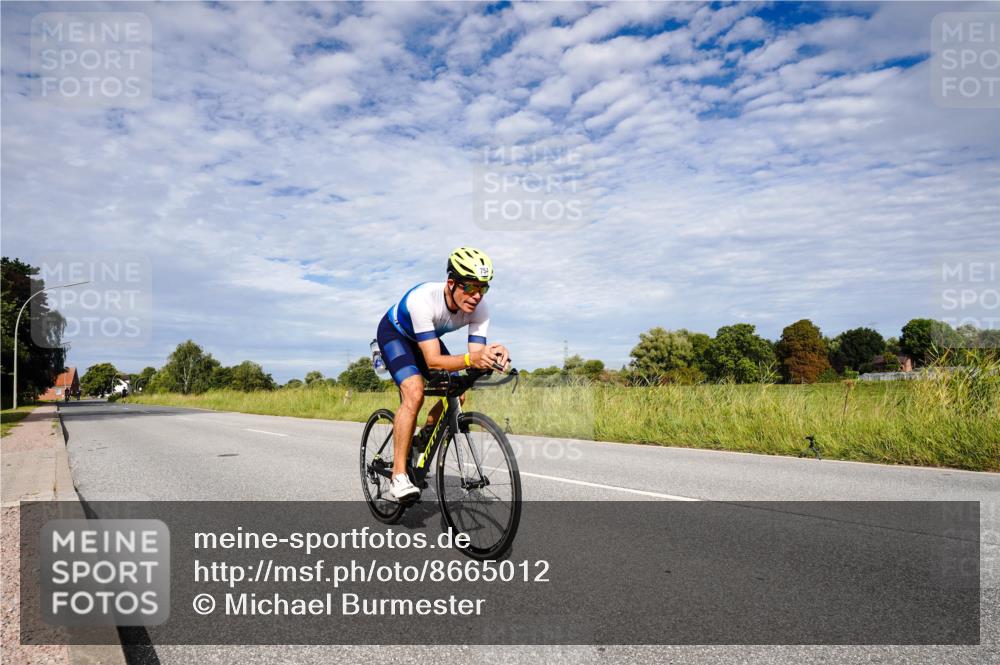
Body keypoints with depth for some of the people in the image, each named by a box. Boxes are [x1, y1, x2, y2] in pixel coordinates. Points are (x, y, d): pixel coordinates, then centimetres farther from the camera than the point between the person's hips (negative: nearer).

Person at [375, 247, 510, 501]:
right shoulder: (423, 299, -41)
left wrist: (491, 355, -50)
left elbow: (475, 354, -28)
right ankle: (398, 476, -20)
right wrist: (471, 359, -60)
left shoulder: (479, 309, -26)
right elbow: (433, 360, -44)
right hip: (394, 333, -6)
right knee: (415, 393, -27)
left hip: (427, 337, 6)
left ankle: (425, 438, 21)